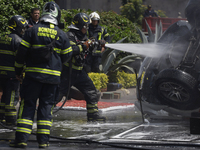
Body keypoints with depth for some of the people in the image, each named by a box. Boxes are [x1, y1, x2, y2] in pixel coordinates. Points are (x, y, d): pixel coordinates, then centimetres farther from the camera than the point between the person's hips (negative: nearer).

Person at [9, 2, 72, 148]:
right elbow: (66, 55, 10)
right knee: (46, 106, 8)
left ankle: (21, 138, -4)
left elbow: (22, 52, -3)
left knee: (27, 105, 2)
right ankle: (43, 140, 5)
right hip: (53, 76, 1)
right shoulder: (62, 35, 1)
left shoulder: (33, 30, -3)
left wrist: (18, 69, 9)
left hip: (33, 74, -1)